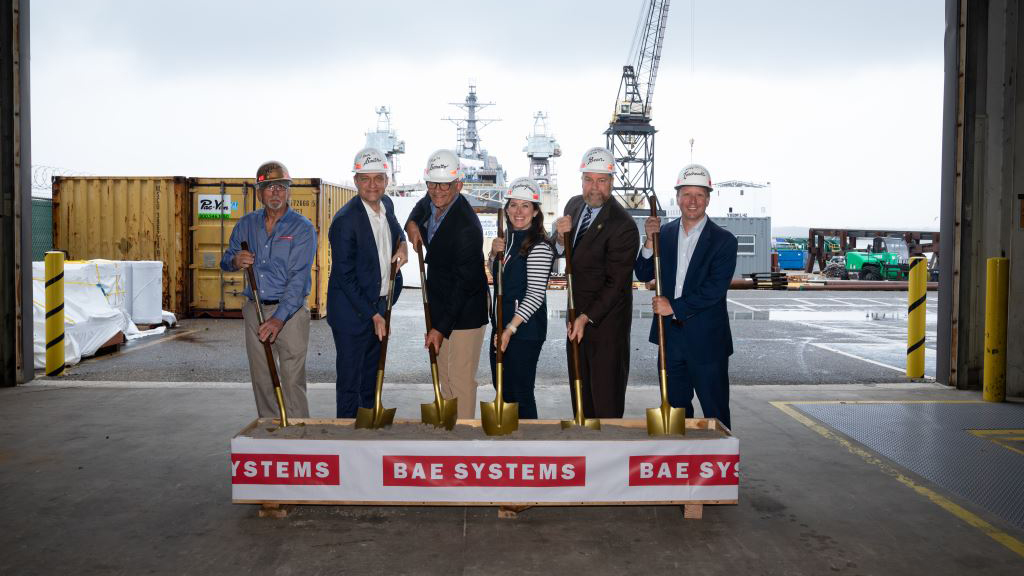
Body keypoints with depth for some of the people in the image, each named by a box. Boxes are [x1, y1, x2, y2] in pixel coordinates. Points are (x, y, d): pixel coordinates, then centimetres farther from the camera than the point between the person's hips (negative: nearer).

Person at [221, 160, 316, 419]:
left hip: (290, 311, -5)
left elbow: (298, 278, -17)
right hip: (254, 310, 5)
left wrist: (279, 318, -26)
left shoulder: (302, 228, -8)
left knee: (292, 379, -8)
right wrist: (235, 261, -7)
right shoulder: (247, 224, 8)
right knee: (261, 378, 11)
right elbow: (225, 261, 19)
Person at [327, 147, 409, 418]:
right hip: (352, 311, -8)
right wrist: (372, 315, -17)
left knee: (372, 375, 22)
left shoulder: (387, 204, 0)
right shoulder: (345, 220, -21)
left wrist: (402, 243, 1)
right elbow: (345, 276, -19)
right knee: (350, 379, 4)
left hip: (381, 304, 8)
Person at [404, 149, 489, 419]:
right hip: (438, 305, 9)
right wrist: (412, 223, 3)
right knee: (443, 373, 21)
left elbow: (463, 284, -24)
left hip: (464, 311, -9)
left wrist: (442, 327, -24)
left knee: (461, 378, -2)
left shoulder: (467, 227, -27)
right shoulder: (431, 202, -2)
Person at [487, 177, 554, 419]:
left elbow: (536, 294, -19)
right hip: (502, 323, 9)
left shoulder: (539, 247, -17)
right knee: (501, 387, 19)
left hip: (525, 328, -9)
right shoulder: (507, 238, 8)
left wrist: (511, 329, -21)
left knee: (520, 392, 1)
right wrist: (494, 253, 0)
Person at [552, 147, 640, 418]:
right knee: (580, 386, 18)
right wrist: (560, 237, -12)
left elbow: (616, 283, -20)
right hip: (577, 314, 8)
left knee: (606, 393, 3)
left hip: (606, 319, -8)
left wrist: (586, 318, -23)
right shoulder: (574, 205, 3)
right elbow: (562, 254, 11)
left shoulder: (623, 226, -21)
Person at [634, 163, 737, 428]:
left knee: (715, 413, 4)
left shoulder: (723, 240, -7)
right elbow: (643, 274, 3)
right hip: (671, 336, 4)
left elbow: (715, 289, -15)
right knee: (675, 409, 16)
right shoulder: (664, 232, 6)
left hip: (706, 340, -4)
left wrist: (674, 307, -17)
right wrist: (650, 240, -11)